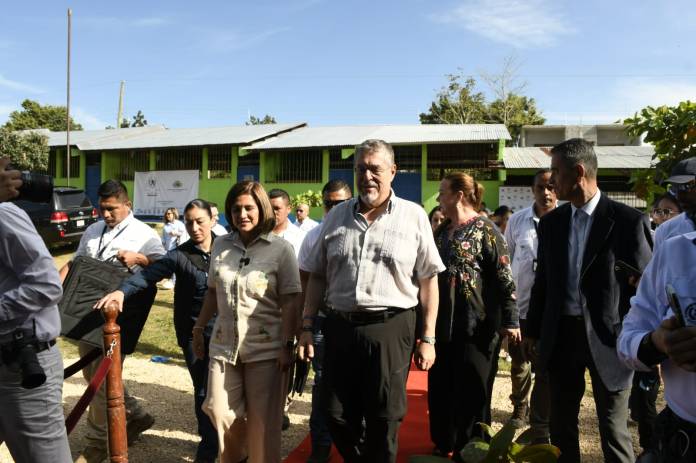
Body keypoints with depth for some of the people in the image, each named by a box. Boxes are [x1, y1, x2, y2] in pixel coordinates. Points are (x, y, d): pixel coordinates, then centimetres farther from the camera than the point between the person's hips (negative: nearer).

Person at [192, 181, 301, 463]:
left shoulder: (281, 249, -7)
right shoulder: (221, 245, 6)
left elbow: (289, 302, -8)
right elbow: (212, 292, 15)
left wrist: (287, 345, -13)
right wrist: (199, 329, 18)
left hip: (266, 348, -4)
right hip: (224, 344, 4)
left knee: (263, 421, 5)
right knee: (220, 412, 9)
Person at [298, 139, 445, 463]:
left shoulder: (413, 216, 1)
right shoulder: (337, 216, 9)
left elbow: (428, 279, 1)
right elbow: (317, 277, 11)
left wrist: (428, 338, -1)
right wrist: (307, 327, 6)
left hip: (390, 328, -3)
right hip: (339, 327, 3)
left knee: (384, 420, 7)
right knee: (337, 415, 12)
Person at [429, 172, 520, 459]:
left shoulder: (484, 230, -8)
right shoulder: (442, 231, 12)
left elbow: (504, 278, -12)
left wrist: (510, 320, -16)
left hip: (476, 325, -7)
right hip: (443, 324, 7)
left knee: (471, 392, 5)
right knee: (439, 387, 14)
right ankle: (443, 443, 32)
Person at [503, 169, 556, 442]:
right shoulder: (517, 221, 0)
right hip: (519, 307, 3)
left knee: (546, 370, 6)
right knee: (519, 363, 21)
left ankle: (540, 428, 21)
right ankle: (520, 407, 46)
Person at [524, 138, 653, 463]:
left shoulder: (628, 221, -9)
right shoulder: (551, 222, 4)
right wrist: (532, 332, 12)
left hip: (607, 338, -4)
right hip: (560, 336, 4)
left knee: (613, 432, 8)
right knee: (561, 426, 17)